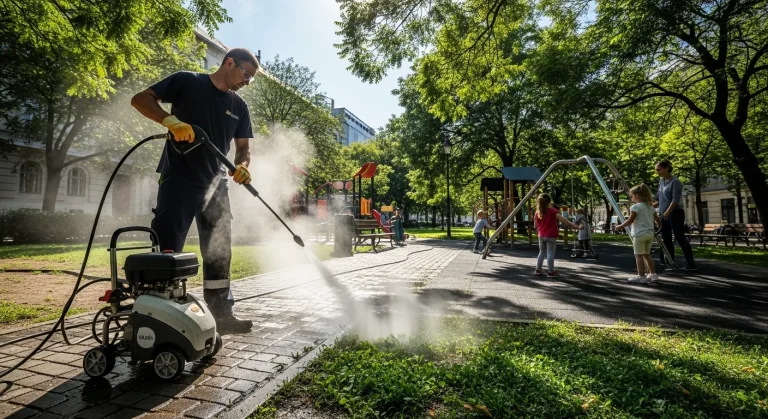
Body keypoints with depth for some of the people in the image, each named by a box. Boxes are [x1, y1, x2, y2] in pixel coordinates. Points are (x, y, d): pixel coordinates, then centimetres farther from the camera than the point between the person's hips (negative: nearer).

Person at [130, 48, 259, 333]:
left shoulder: (239, 106, 11)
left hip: (215, 183, 6)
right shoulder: (187, 82, -2)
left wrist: (242, 166, -11)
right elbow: (140, 99, -6)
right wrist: (170, 120, -24)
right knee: (166, 250, -3)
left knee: (219, 252, 7)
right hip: (178, 181, -5)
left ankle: (221, 314, 17)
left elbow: (243, 147, 11)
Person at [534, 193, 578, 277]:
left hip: (541, 236, 5)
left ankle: (538, 270, 17)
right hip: (551, 236, -5)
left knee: (541, 252, 15)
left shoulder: (537, 213, 4)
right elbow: (563, 219, -16)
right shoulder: (552, 211, -10)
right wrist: (573, 225, -12)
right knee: (550, 254, -1)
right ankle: (551, 271, 2)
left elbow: (535, 226, 10)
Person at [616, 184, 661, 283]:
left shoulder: (636, 207, -10)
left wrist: (620, 226, -4)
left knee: (638, 255, -3)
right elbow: (658, 221, 15)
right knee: (647, 254, 18)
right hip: (650, 233, 8)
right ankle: (653, 274, 22)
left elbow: (630, 220, -13)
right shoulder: (650, 207, 13)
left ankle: (641, 277, -3)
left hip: (640, 234, -8)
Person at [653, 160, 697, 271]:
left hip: (675, 213, -8)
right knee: (666, 239, 10)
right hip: (664, 214, 8)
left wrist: (668, 212, -27)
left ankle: (691, 264, -5)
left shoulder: (675, 181, -12)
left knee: (680, 238, -8)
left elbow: (675, 199, -20)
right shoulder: (661, 181, 12)